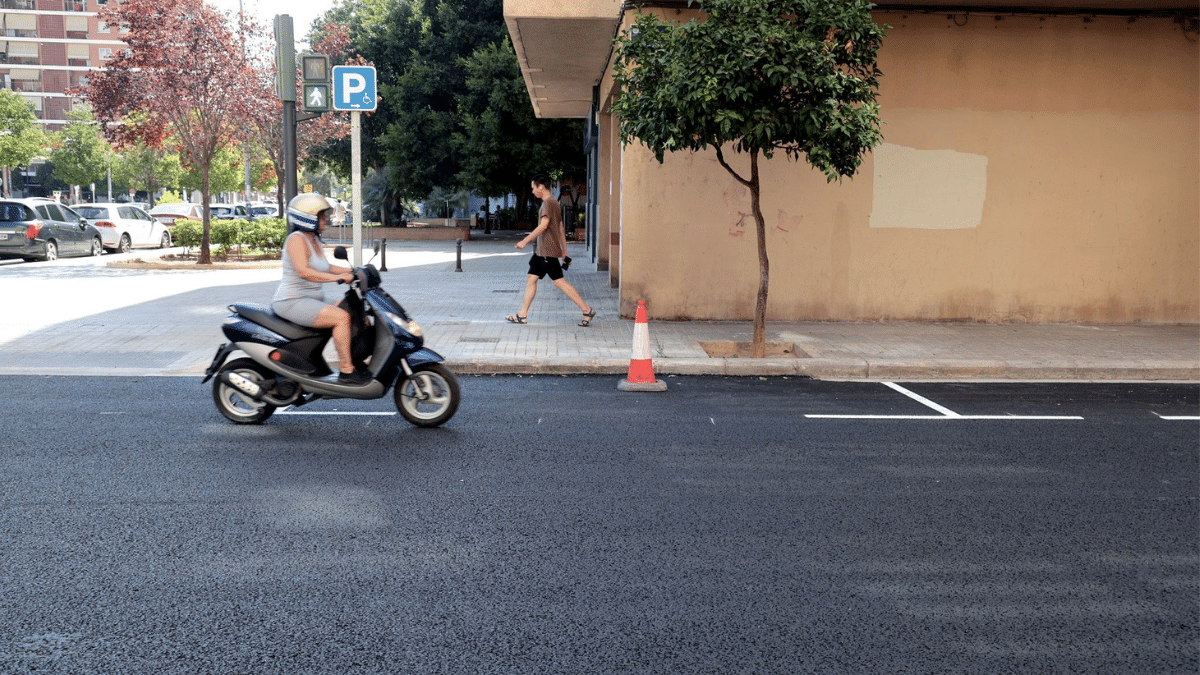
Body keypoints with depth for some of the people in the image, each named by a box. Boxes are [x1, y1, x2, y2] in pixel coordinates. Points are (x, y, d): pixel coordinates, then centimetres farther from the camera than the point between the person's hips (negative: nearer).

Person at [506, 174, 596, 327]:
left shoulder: (548, 203, -12)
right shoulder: (554, 203, 19)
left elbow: (543, 225, -24)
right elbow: (561, 230, 20)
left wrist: (525, 241, -22)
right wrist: (564, 253, 21)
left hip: (548, 251, -10)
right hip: (542, 251, 10)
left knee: (559, 281, -10)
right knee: (531, 278, 10)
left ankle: (587, 310, -8)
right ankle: (522, 315, 13)